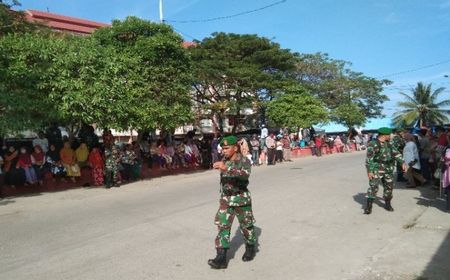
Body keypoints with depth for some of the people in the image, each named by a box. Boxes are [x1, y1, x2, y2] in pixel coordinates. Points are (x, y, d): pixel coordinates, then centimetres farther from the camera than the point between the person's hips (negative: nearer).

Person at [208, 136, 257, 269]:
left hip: (241, 199, -4)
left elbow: (245, 174, -38)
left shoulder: (244, 161, -16)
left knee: (246, 225, 12)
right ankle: (221, 258, -2)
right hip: (226, 199, 5)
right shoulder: (225, 161, 2)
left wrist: (226, 168, -47)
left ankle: (250, 248, 37)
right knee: (222, 226, -4)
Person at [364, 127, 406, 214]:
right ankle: (368, 206, -5)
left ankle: (387, 204, 28)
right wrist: (369, 171, -19)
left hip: (388, 170, 7)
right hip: (377, 170, -7)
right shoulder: (373, 144, -12)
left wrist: (402, 163, 0)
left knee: (389, 187, 12)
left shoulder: (388, 144, 12)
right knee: (373, 187, -10)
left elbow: (396, 153, 14)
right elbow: (369, 158, -15)